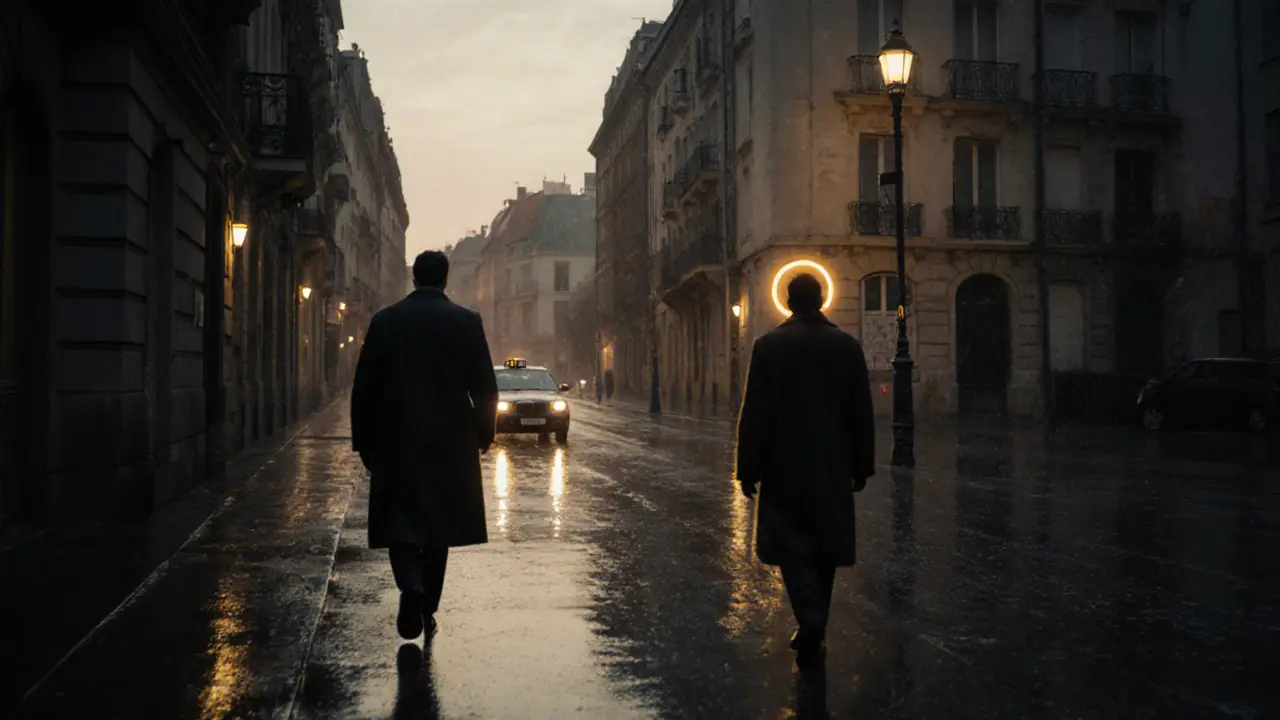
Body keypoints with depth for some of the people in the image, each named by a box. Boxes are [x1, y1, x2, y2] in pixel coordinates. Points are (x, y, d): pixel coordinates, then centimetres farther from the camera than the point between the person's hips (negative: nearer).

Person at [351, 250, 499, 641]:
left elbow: (364, 387, 1)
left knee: (401, 519, 6)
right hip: (450, 441, 0)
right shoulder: (466, 321, -3)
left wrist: (364, 442, 9)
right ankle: (427, 608, 14)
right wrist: (484, 434, 10)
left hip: (396, 441, 0)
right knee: (437, 522, 11)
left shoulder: (384, 320, 0)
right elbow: (485, 387, -3)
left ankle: (410, 584, -20)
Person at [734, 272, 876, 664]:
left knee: (792, 546, 3)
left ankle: (811, 621, -15)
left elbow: (754, 413, -8)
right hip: (832, 469, 2)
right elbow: (861, 413, 2)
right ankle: (815, 629, 22)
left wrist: (748, 468, -2)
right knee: (823, 547, 13)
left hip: (784, 468, -2)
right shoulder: (848, 346, -1)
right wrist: (861, 466, 10)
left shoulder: (769, 345, -7)